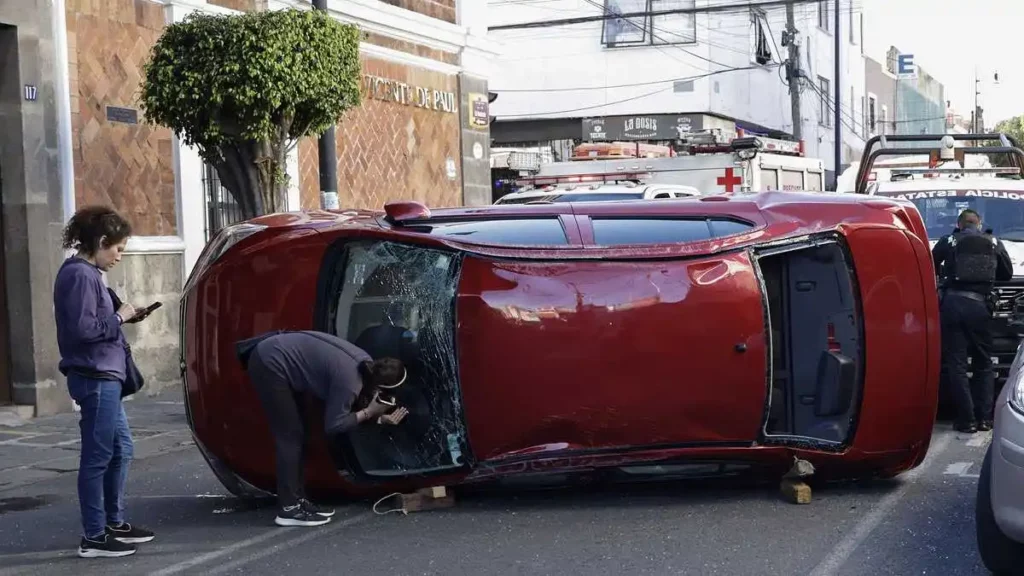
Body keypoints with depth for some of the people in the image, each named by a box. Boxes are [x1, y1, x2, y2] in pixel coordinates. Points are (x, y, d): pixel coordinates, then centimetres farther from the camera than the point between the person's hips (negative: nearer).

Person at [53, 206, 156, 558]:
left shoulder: (87, 273, 15)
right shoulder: (80, 275, -15)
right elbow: (82, 328, -24)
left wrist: (120, 317, 5)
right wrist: (119, 318, -12)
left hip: (103, 377, 11)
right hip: (94, 377, -11)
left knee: (120, 450, 17)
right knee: (97, 457, -5)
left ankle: (115, 523, 27)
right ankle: (94, 537, 1)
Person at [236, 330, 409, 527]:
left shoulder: (367, 365, 0)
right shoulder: (350, 380, -25)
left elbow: (346, 407, 12)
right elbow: (332, 426, -17)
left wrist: (381, 418, 0)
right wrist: (369, 412, -12)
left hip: (275, 358, 10)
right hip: (269, 364, -10)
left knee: (297, 434, 12)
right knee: (291, 437, -7)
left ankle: (297, 499, 17)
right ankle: (288, 509, -5)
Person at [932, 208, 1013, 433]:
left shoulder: (948, 241, 7)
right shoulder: (994, 243, 13)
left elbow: (930, 267, 16)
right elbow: (1007, 273, 19)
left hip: (952, 303, -2)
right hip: (980, 305, 2)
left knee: (956, 364, 1)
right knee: (984, 363, 15)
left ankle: (967, 419, -3)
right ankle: (984, 417, 11)